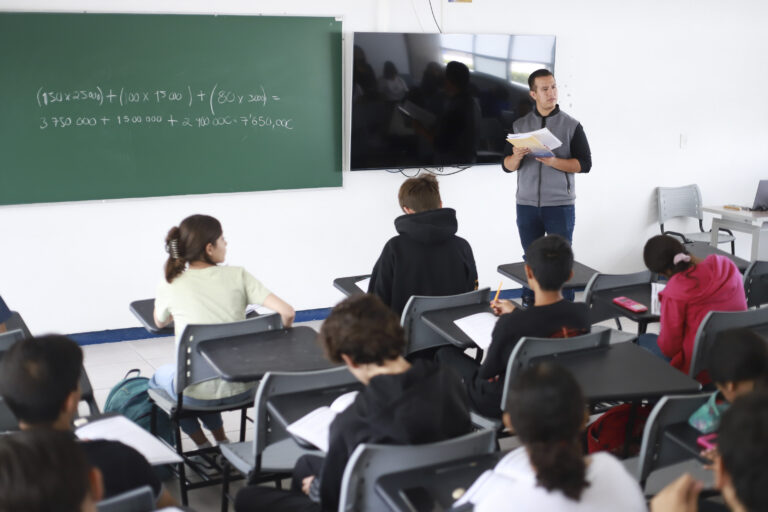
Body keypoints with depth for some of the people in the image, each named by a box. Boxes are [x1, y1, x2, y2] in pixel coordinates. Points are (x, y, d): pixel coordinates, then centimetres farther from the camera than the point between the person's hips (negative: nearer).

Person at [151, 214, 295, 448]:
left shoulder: (170, 285, -6)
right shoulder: (237, 275, -7)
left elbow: (160, 322, 16)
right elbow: (287, 312, -13)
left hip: (197, 394, -2)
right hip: (240, 389, 2)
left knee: (161, 375, 34)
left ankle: (204, 447, 30)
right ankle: (222, 441, 36)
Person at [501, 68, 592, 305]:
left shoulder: (571, 125, 1)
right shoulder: (519, 125, 8)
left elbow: (585, 164, -4)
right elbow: (507, 166, 6)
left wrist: (553, 162, -18)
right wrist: (516, 156, -16)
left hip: (560, 205, -2)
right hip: (527, 204, 2)